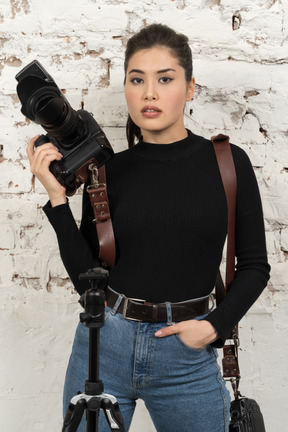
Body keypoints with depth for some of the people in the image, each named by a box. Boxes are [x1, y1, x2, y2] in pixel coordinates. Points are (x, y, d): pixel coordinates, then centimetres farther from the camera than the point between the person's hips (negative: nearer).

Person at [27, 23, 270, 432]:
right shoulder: (108, 170, 0)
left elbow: (254, 265, 3)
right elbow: (87, 279, -3)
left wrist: (215, 326, -10)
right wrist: (58, 198, -10)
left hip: (187, 356, -1)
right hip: (103, 349, 1)